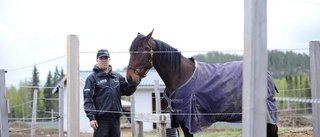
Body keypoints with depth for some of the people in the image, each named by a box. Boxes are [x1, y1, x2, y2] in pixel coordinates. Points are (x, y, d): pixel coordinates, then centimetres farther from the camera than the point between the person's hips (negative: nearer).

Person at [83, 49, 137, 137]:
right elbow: (88, 100, -8)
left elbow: (127, 91, 14)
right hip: (101, 118, -5)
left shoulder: (117, 77, 13)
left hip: (115, 117, 5)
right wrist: (91, 117, -18)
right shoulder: (92, 78, -3)